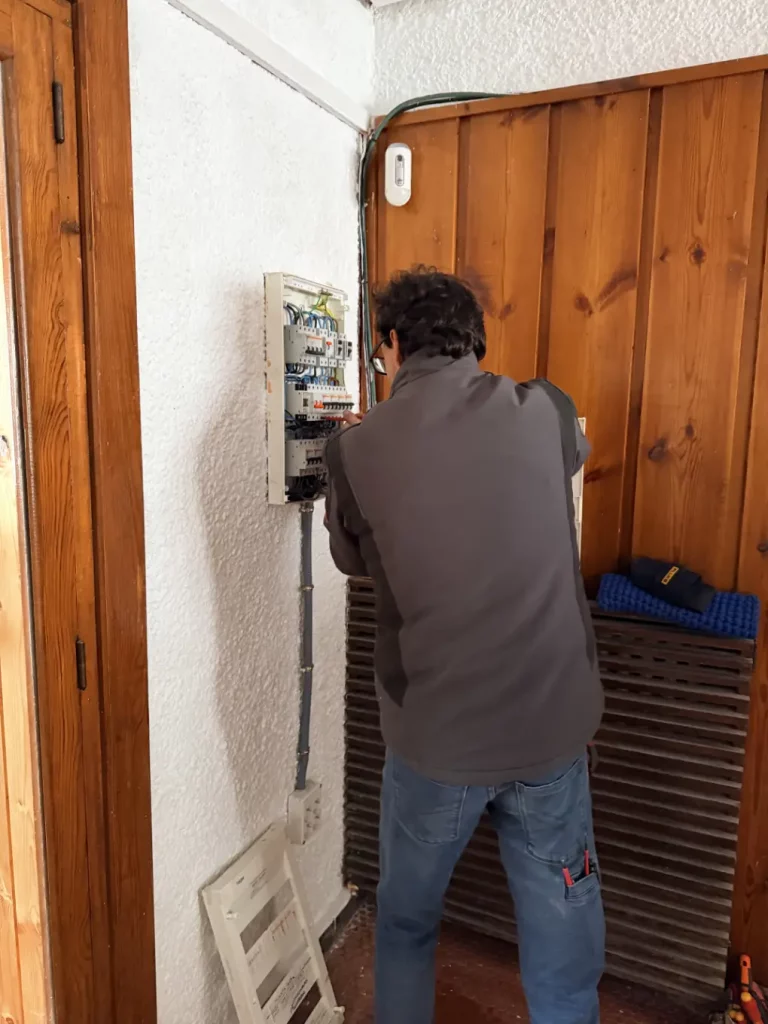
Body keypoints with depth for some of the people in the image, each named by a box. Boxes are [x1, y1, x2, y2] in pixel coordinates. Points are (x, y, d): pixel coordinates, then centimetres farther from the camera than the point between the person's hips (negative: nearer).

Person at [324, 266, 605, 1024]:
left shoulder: (359, 449, -10)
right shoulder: (545, 413, -4)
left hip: (434, 737, -1)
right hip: (553, 729, 2)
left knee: (405, 925, 25)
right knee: (563, 952, 20)